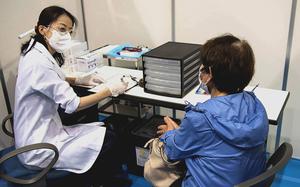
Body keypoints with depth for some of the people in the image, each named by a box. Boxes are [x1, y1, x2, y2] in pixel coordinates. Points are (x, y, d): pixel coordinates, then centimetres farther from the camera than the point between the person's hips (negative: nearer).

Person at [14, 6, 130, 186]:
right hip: (38, 148, -9)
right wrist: (109, 90, -14)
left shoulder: (38, 53, 3)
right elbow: (72, 105, -23)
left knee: (106, 133, 5)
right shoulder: (39, 62, -26)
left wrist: (79, 80, 7)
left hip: (43, 132, 9)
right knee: (108, 143, -6)